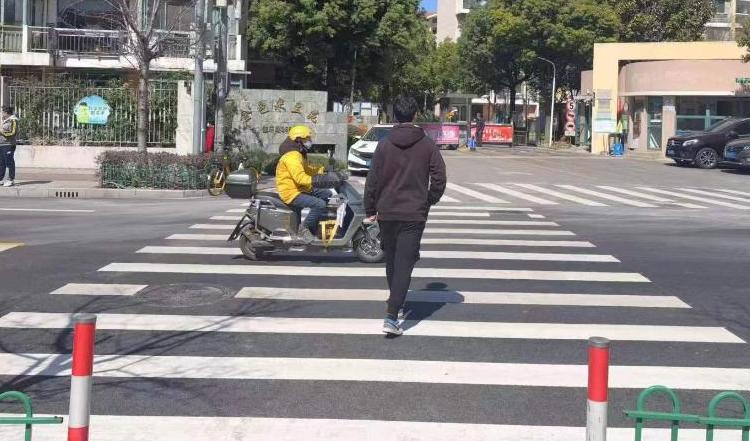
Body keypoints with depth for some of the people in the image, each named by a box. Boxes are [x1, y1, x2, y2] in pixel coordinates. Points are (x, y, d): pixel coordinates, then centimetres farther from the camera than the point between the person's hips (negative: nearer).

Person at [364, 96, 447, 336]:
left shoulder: (384, 144, -2)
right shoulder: (427, 145, -3)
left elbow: (373, 180, -2)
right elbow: (439, 179, -3)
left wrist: (371, 209, 9)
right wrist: (428, 201, 13)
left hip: (387, 213, 2)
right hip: (414, 214, -2)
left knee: (391, 260, 20)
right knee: (405, 264, -5)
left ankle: (395, 299, 39)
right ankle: (392, 316, -16)